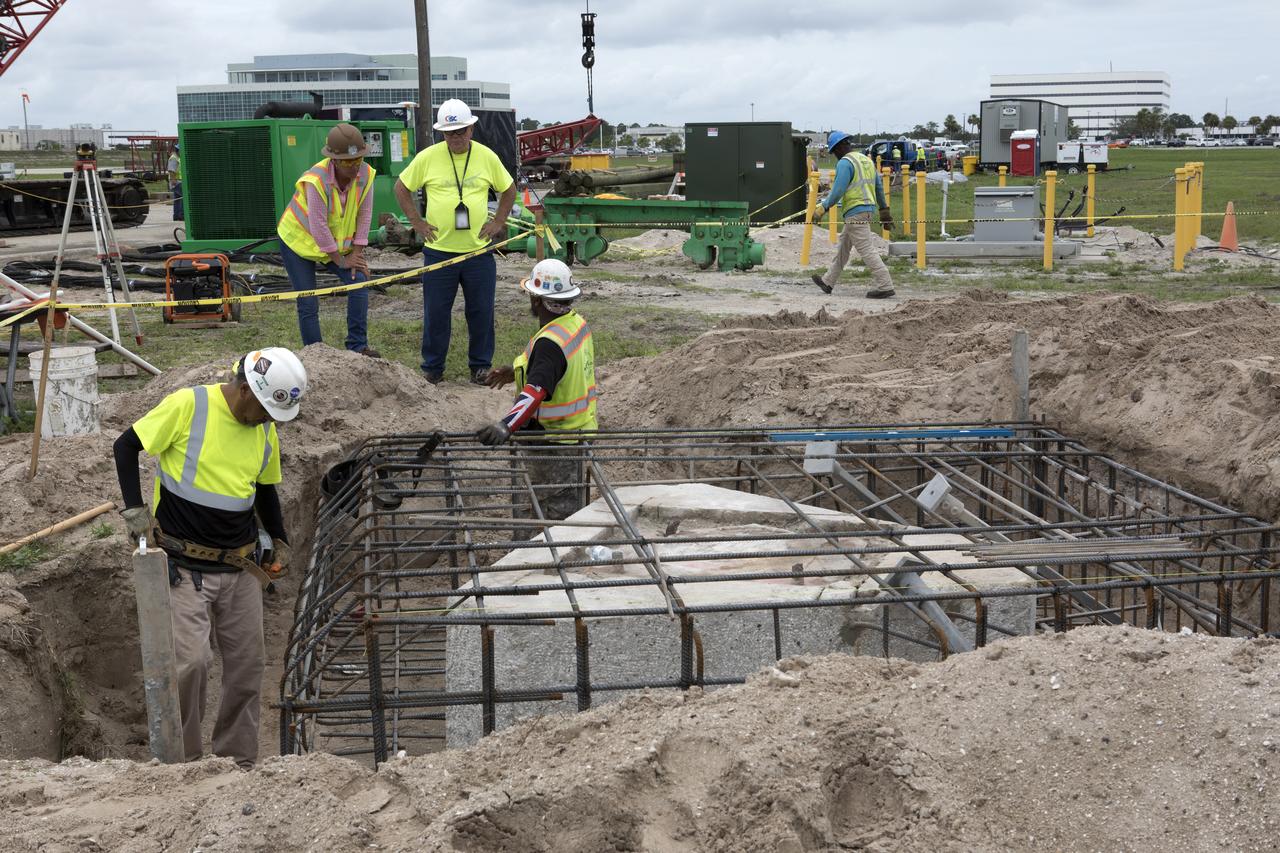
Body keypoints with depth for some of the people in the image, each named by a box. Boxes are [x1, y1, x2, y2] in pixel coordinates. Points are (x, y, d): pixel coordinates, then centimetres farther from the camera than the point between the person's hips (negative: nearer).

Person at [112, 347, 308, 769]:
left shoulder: (266, 432, 5)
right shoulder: (188, 406, -14)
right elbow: (126, 446, -6)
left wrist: (279, 541, 15)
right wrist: (135, 510, -12)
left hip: (240, 568, 6)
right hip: (184, 567, -6)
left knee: (247, 665, 8)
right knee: (191, 661, -14)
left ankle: (238, 760, 23)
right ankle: (181, 759, 6)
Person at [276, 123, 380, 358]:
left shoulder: (365, 174, -16)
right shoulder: (316, 180, -32)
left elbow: (364, 215, -10)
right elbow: (318, 226, -29)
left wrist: (356, 253, -13)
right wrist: (340, 260, -21)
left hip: (336, 242, 5)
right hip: (298, 240, -5)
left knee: (359, 281, -13)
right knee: (308, 304, -4)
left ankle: (358, 347, -7)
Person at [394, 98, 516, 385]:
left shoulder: (486, 157, 0)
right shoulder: (428, 157, -4)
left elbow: (508, 190, 15)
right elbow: (402, 188, 7)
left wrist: (498, 222, 6)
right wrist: (417, 222, 2)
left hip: (478, 251, 1)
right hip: (439, 250, -1)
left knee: (481, 312, 7)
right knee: (436, 313, 6)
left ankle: (480, 366, 22)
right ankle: (432, 367, 19)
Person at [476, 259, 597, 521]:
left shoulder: (550, 344, -28)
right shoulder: (578, 323, 1)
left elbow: (537, 391, -41)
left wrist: (507, 425, -52)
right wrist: (516, 371, 19)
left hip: (554, 442, -9)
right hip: (580, 429, 9)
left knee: (556, 512, 2)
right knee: (573, 509, 23)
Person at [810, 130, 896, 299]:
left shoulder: (845, 163, -13)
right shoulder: (866, 160, 15)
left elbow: (837, 191, -19)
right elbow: (879, 187, 18)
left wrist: (823, 209, -10)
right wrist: (884, 211, 22)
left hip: (855, 212, -10)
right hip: (867, 209, 10)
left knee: (866, 250, -9)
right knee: (843, 246, 19)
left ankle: (885, 286, -12)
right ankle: (828, 281, 29)